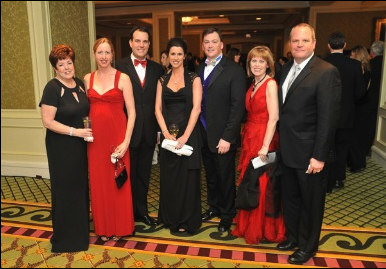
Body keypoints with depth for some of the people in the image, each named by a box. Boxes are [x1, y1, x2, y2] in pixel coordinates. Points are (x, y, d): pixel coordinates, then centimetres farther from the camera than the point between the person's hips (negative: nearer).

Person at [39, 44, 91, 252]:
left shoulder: (79, 83, 4)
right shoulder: (52, 88, -16)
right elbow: (47, 121, -19)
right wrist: (75, 131, -22)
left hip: (80, 145, 6)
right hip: (61, 147, -6)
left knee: (81, 186, 16)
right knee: (65, 189, 6)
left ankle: (81, 227, 36)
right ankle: (65, 237, 24)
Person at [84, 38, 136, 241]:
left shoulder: (122, 78, -4)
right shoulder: (88, 79, 9)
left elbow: (131, 112, -7)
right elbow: (86, 108, 13)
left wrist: (126, 141, -13)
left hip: (117, 136, -3)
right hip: (95, 138, 3)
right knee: (98, 183, 10)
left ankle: (120, 227, 25)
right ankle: (103, 227, 28)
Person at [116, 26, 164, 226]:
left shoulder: (157, 69, 5)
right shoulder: (119, 67, -6)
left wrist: (160, 128, 3)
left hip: (149, 132, 3)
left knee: (144, 174, 16)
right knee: (127, 175, 12)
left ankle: (141, 210, 33)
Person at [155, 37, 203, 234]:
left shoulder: (193, 79, 0)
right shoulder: (162, 80, 10)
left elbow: (196, 108, -9)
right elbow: (158, 109, 4)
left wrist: (185, 136, -18)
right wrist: (166, 133, -11)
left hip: (188, 134, -3)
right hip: (168, 134, 3)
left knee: (187, 177, 4)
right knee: (169, 177, 10)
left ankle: (187, 221, 20)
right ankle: (171, 218, 28)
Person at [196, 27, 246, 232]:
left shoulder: (234, 70, -10)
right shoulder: (199, 70, 9)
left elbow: (238, 106, -14)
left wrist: (227, 137, -18)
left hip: (222, 136, -5)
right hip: (203, 135, 5)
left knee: (225, 177, 10)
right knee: (210, 175, 19)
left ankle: (227, 214, 30)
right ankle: (214, 207, 40)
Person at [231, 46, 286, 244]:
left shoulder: (270, 84, -12)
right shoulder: (254, 85, 13)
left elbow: (273, 118, -18)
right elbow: (251, 113, 12)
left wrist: (265, 146, -21)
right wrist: (245, 137, 6)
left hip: (263, 140, -8)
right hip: (249, 138, 8)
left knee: (263, 185, 3)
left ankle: (264, 229, 21)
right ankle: (249, 225, 33)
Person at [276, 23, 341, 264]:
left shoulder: (326, 72, -14)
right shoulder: (287, 69, 8)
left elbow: (329, 118, -18)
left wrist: (319, 156, -19)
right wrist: (280, 143, 6)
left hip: (309, 153, -6)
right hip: (288, 150, 7)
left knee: (311, 202, 13)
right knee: (290, 198, 21)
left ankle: (308, 246, 33)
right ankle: (293, 237, 42)